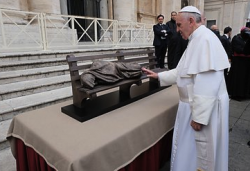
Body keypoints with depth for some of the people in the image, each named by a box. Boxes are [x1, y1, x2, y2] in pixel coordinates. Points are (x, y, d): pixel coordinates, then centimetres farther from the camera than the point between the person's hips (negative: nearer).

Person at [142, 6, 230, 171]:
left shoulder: (205, 39, -21)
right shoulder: (197, 40, 12)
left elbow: (206, 84, -27)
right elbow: (182, 71, 17)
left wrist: (199, 116, -24)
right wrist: (158, 75, 15)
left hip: (204, 108, -9)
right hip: (195, 104, 9)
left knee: (201, 152, 10)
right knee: (189, 148, 24)